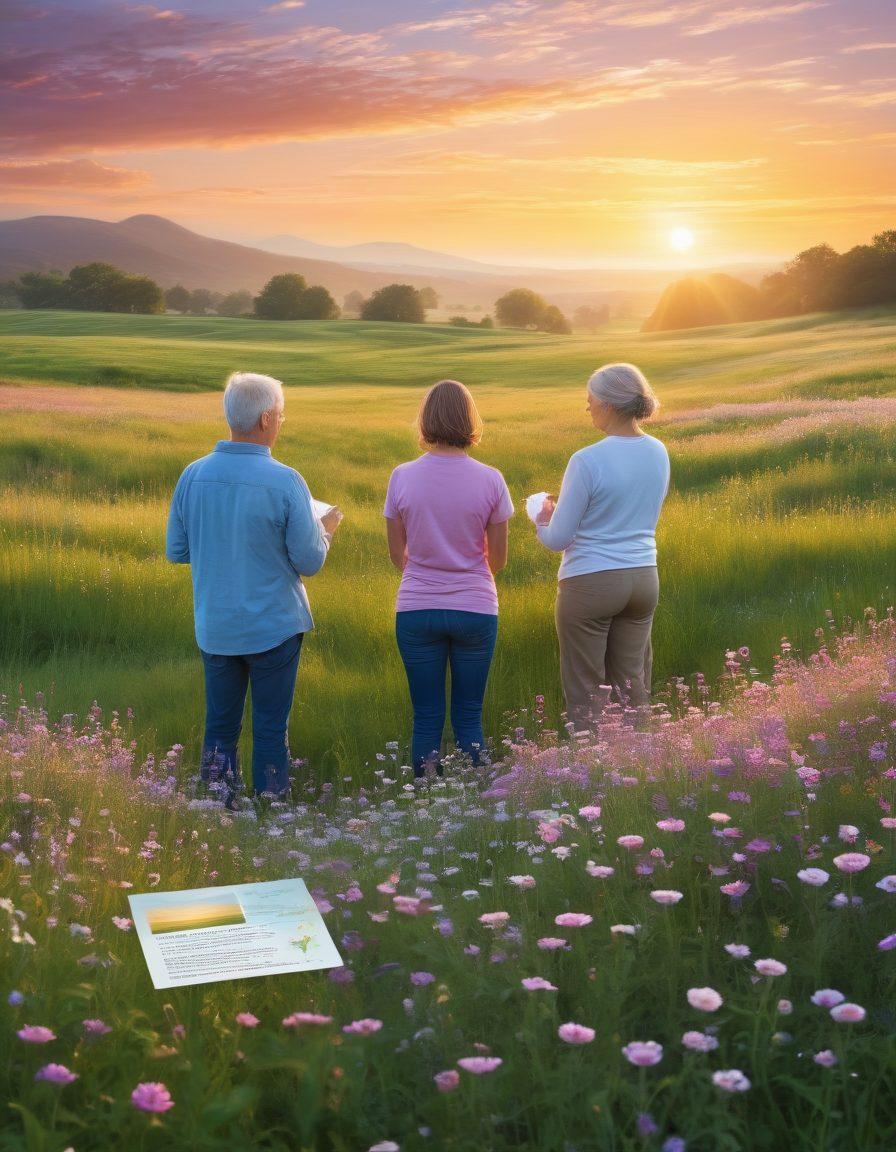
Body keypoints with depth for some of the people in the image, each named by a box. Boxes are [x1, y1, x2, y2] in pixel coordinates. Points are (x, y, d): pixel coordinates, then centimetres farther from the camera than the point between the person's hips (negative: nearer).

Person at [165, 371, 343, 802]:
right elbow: (310, 562, -11)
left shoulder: (193, 475, -5)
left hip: (215, 628, 4)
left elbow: (176, 551, 3)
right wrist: (325, 529, 9)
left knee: (220, 728, 14)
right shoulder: (286, 482, -17)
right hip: (274, 627, -3)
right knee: (270, 730, 8)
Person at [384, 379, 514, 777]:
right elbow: (498, 559, 0)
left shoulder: (402, 477, -6)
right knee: (469, 718, 11)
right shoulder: (490, 480, -8)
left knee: (427, 718, 10)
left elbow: (397, 554, 3)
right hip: (475, 610, -1)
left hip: (416, 610, 1)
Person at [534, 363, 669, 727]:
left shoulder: (587, 461, -20)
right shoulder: (659, 453, 1)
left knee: (586, 692, 5)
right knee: (633, 684, 16)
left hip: (590, 585, -6)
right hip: (644, 580, 6)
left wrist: (542, 519, 7)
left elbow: (558, 539, -15)